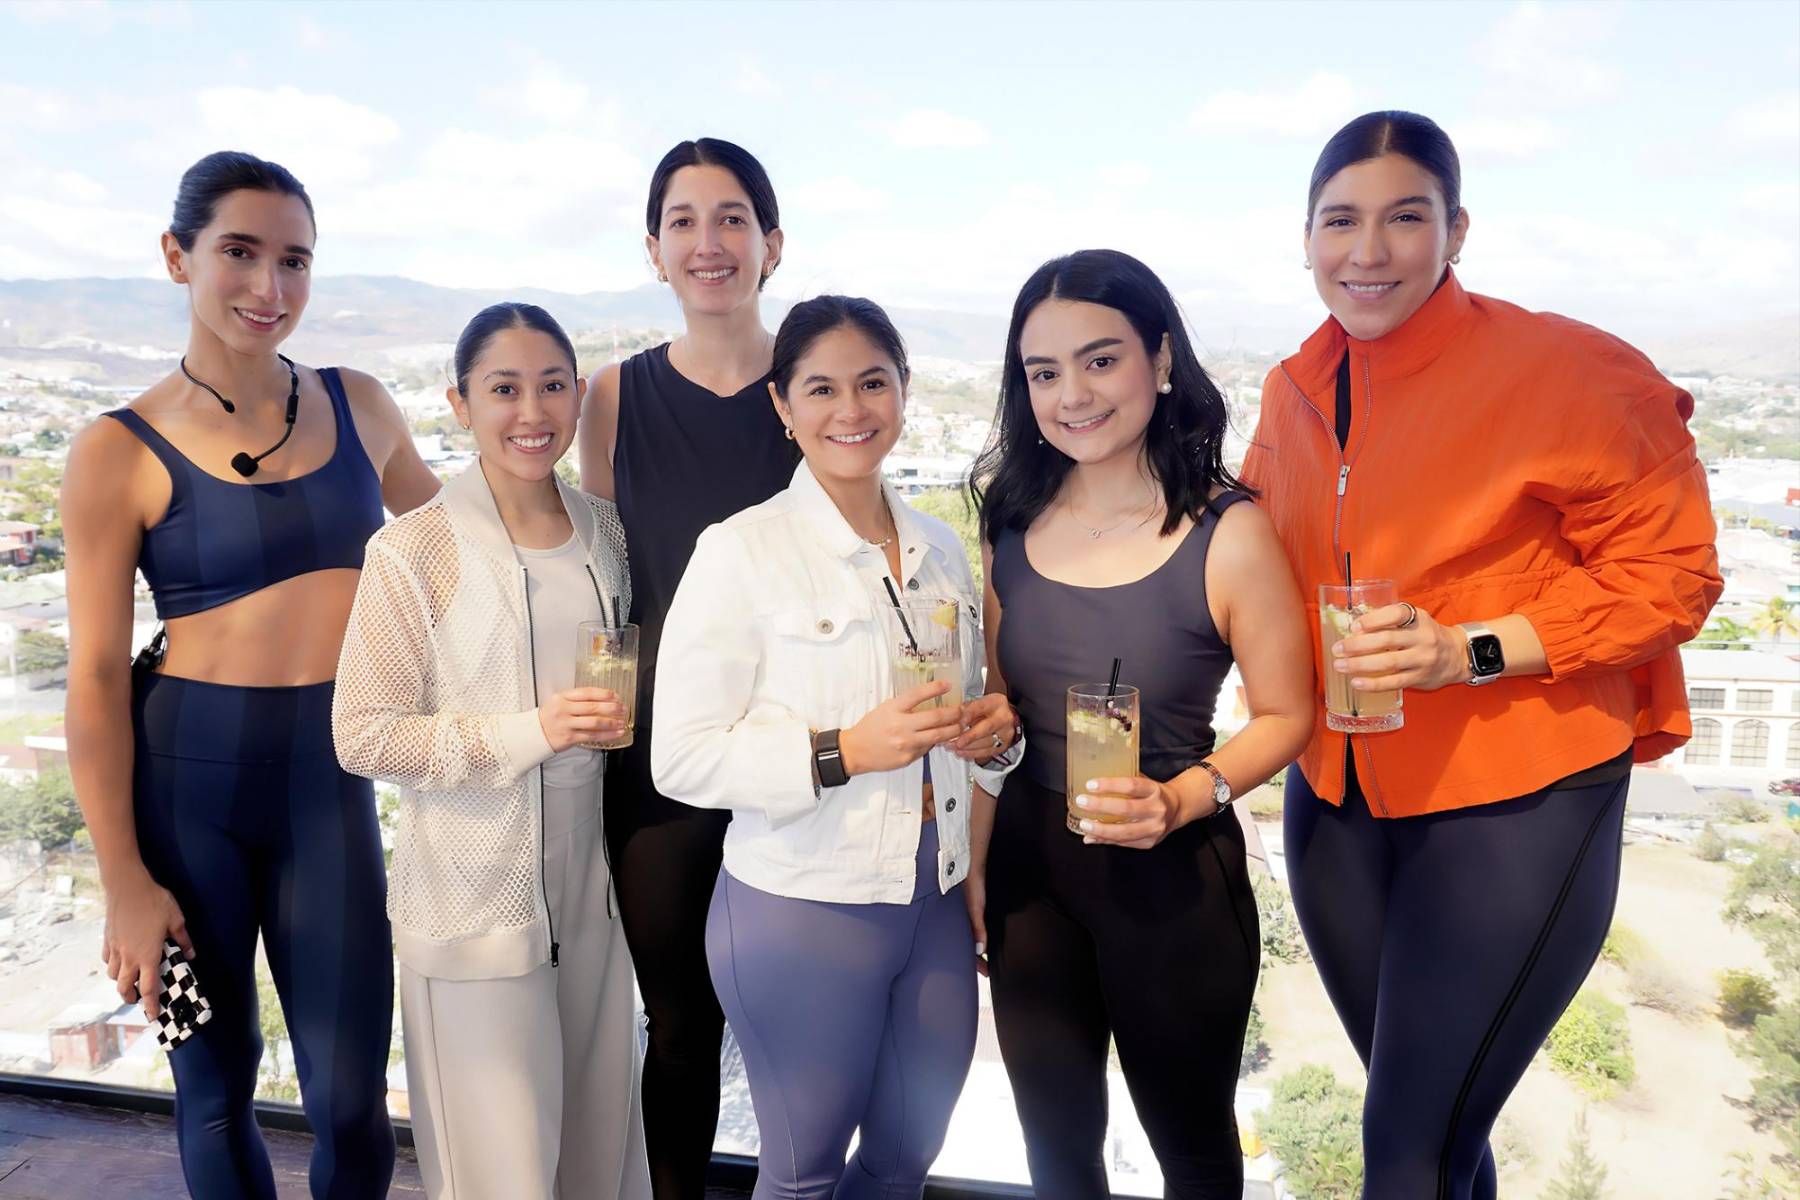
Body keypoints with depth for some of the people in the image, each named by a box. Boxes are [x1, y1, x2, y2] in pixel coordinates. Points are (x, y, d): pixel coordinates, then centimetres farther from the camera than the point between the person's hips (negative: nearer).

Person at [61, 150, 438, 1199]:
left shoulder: (359, 407, 4)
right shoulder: (120, 451, -6)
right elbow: (96, 677, -6)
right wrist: (125, 880, -7)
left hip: (330, 776, 2)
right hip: (184, 774, -2)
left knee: (351, 1096, 7)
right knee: (216, 1084, 14)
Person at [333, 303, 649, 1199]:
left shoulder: (606, 531, 5)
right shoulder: (412, 551, -13)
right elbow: (363, 736, -13)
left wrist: (624, 713, 0)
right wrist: (528, 732, -20)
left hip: (589, 880, 5)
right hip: (472, 897, -5)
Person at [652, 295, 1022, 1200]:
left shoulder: (940, 549, 7)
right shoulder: (740, 551, -12)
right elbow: (682, 757, -15)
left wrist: (994, 729, -4)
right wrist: (844, 752, -26)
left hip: (934, 907, 6)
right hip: (800, 913, -5)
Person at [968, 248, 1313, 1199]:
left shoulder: (1226, 532, -16)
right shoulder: (1012, 520, -2)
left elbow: (1285, 715, -7)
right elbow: (996, 710, 7)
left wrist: (1183, 799, -23)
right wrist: (976, 864, 7)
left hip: (1173, 878, -4)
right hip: (1028, 869, 4)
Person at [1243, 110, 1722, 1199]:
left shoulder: (1568, 375, -13)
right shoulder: (1295, 394, 4)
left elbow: (1670, 575, -10)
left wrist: (1471, 651, -21)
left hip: (1512, 803, -5)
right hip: (1337, 799, 5)